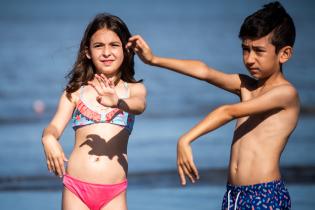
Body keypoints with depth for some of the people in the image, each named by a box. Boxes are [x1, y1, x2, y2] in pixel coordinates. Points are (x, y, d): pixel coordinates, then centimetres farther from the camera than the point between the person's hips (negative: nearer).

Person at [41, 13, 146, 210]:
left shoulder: (134, 89, 8)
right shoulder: (76, 91, 10)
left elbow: (139, 105, -14)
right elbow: (55, 126, -3)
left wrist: (117, 102, -36)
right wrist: (48, 138, -27)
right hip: (76, 187, 1)